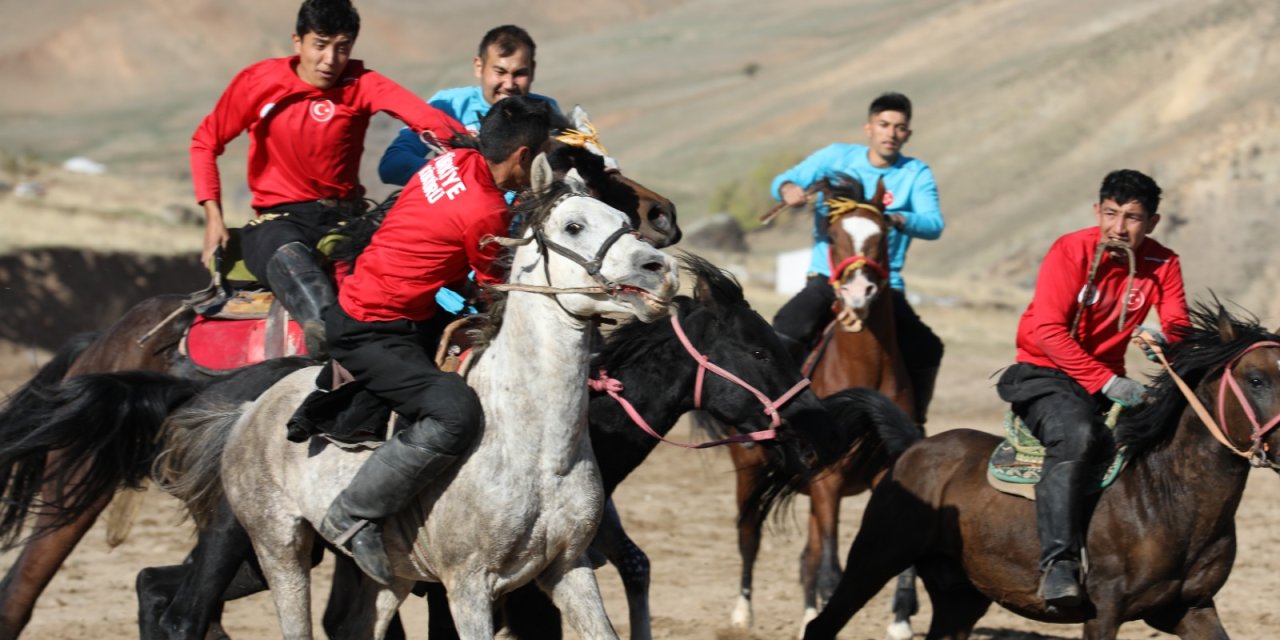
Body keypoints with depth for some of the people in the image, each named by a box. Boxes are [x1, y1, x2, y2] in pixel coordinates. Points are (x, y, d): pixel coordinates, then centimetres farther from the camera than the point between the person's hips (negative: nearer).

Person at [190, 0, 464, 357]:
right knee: (289, 256, -40)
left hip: (343, 217, 4)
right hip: (279, 219, -4)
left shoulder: (362, 86, -1)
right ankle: (325, 331, -68)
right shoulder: (259, 82, 1)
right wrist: (214, 218, 0)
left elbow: (422, 115, -21)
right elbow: (206, 143, 11)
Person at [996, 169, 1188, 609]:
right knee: (1076, 435, -34)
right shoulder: (1072, 252, -14)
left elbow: (1178, 327, -5)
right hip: (1045, 374, -6)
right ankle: (1059, 564, -42)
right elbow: (1048, 331, -22)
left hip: (1109, 381, 6)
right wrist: (1106, 383, -28)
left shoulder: (1163, 265, 1)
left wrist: (1164, 341, -31)